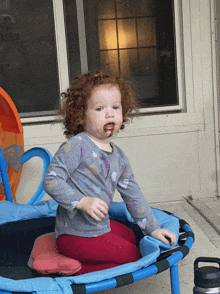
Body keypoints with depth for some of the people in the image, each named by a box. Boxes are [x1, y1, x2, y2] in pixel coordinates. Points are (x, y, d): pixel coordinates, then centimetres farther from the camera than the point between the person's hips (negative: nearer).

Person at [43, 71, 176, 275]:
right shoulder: (76, 146, -16)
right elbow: (51, 181, -20)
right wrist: (82, 202, -28)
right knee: (132, 256, -5)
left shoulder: (119, 157, 7)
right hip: (76, 234, -8)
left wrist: (153, 229, 12)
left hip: (101, 226, 8)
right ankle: (75, 270, -3)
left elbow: (133, 195, 14)